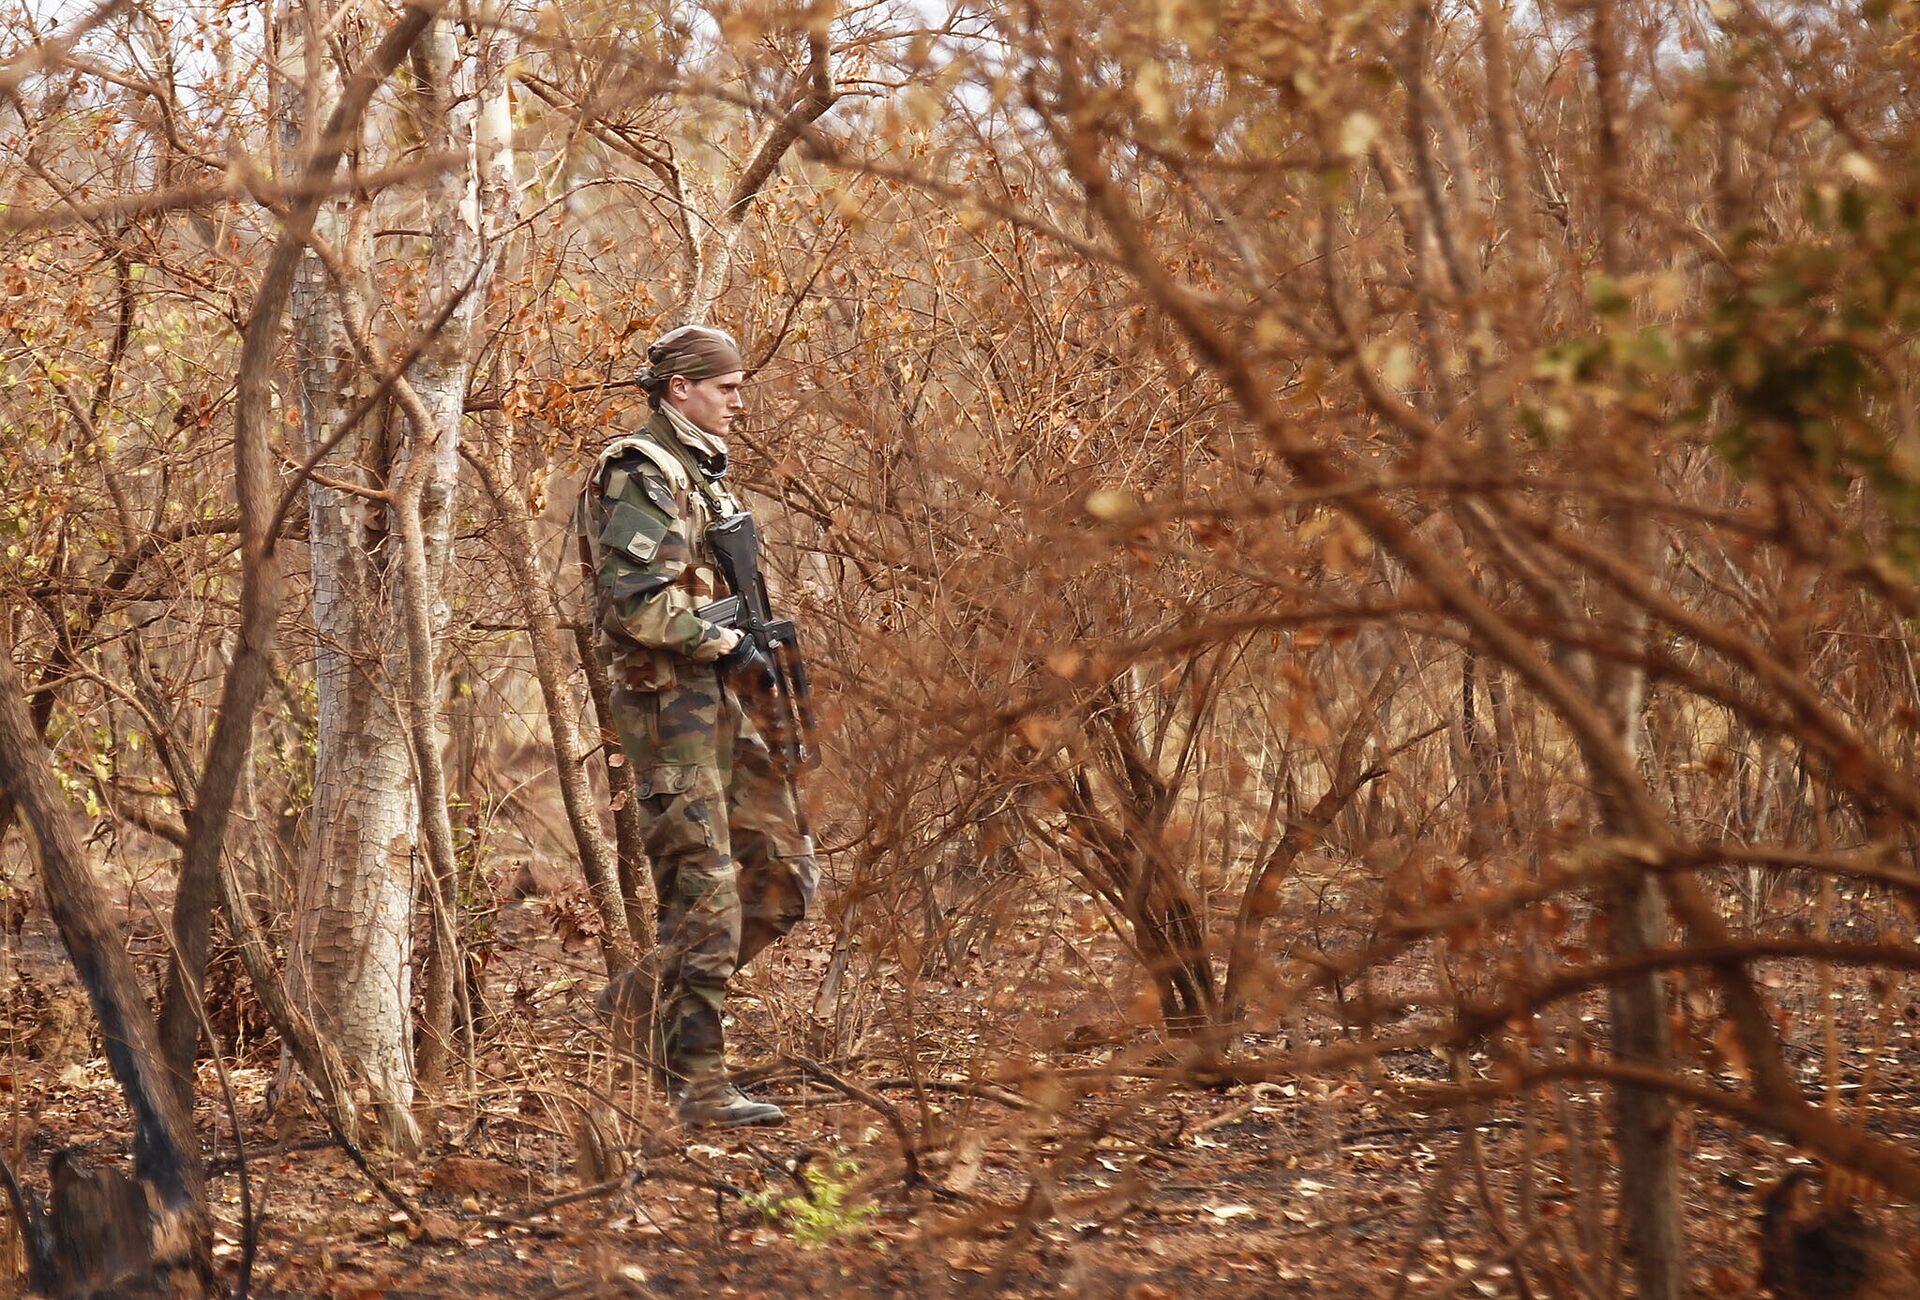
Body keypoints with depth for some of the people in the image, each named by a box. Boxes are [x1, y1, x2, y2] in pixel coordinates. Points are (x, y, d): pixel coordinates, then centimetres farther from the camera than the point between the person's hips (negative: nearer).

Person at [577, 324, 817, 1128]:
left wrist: (760, 645, 12)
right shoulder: (640, 472, -11)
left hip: (717, 701, 9)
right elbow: (637, 601, -22)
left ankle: (647, 995, 17)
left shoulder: (702, 474, 19)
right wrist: (730, 645, -16)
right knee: (705, 896, -8)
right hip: (667, 701, -9)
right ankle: (699, 1083, -2)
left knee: (785, 875, 8)